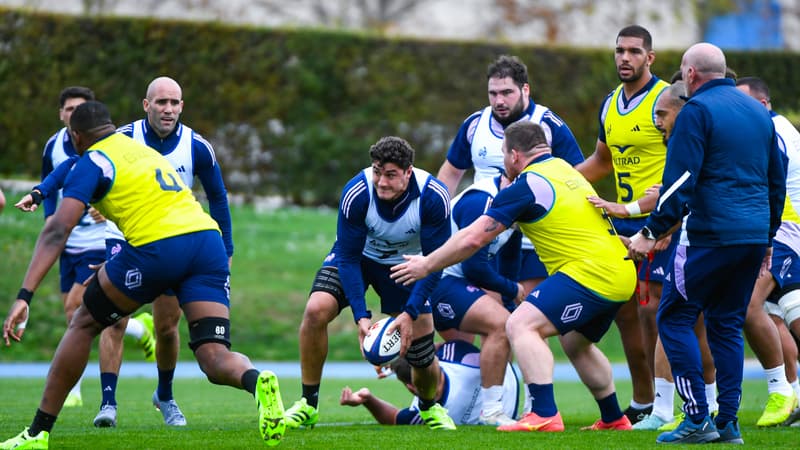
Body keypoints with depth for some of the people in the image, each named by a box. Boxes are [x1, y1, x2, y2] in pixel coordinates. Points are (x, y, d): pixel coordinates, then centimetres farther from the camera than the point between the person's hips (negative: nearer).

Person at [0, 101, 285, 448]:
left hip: (158, 246, -5)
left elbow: (57, 231, -5)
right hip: (208, 237, 5)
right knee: (215, 359, 0)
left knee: (83, 324, 15)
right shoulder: (142, 149, 29)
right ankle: (255, 381, -37)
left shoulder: (91, 163, 7)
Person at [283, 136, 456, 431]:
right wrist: (361, 315, -32)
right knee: (316, 310, -26)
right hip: (359, 256, 0)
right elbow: (348, 256, -24)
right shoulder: (356, 194, -32)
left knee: (422, 355, -6)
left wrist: (410, 313, -31)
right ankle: (308, 406, -10)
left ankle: (430, 408, 31)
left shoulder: (434, 196, -31)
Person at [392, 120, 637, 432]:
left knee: (522, 325, -14)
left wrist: (427, 265, 3)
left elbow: (472, 239, -8)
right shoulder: (563, 168, 16)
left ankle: (545, 415, -25)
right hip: (622, 273, 10)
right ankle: (613, 419, 35)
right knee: (575, 343, 28)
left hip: (590, 272, -10)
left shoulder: (526, 185, -9)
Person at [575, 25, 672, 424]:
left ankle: (664, 403, -4)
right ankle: (642, 402, 18)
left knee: (653, 308, -10)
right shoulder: (610, 105, 13)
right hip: (623, 221, 8)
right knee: (623, 308, 9)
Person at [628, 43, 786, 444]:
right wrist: (767, 237, 28)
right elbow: (777, 179, 21)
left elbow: (680, 182, -14)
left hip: (710, 235, -7)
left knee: (674, 317, 2)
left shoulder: (697, 111, -7)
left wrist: (651, 232, -9)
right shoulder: (758, 111, 16)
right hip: (753, 237, 7)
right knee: (726, 324, 14)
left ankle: (697, 419, -5)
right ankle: (728, 422, 8)